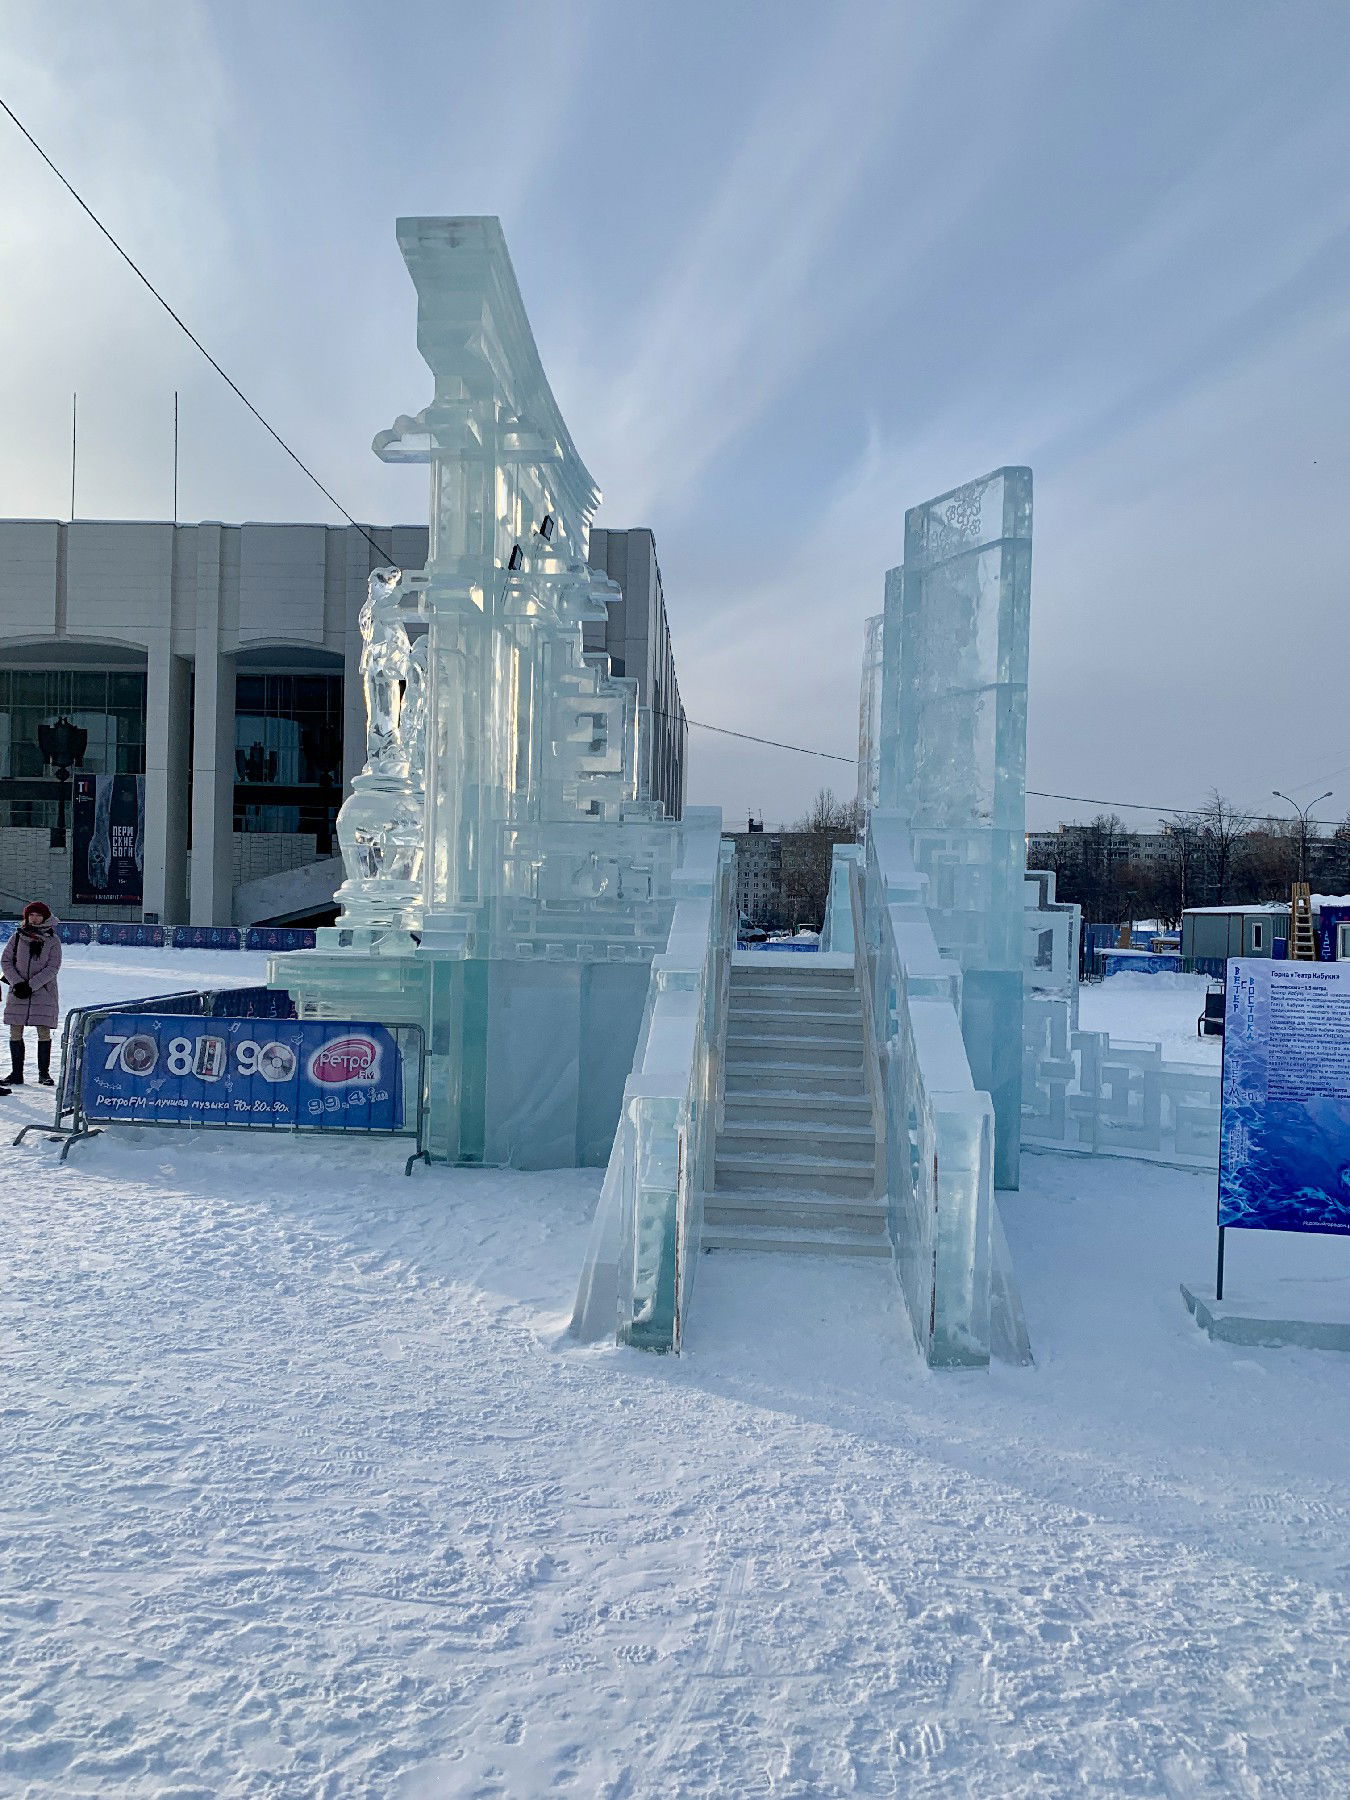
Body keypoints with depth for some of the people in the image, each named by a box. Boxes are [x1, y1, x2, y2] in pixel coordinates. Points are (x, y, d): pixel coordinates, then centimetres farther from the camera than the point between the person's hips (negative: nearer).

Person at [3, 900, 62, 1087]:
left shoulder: (52, 940, 0)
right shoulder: (18, 937, 5)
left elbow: (52, 967, -6)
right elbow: (5, 960, 4)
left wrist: (31, 985, -14)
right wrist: (16, 982, -9)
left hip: (44, 993, -2)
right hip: (17, 993, 2)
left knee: (44, 1033, -2)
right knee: (15, 1032, 2)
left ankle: (44, 1073, 9)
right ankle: (16, 1073, 12)